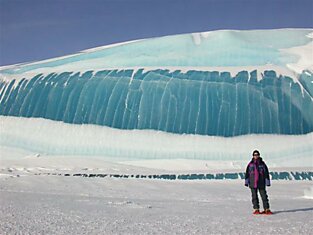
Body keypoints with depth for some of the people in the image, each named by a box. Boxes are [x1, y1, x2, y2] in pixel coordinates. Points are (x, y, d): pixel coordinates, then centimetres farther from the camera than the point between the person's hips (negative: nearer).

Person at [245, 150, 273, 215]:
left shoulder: (262, 164, 4)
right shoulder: (250, 164, 6)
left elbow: (266, 173, 6)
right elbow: (247, 173, 8)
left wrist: (267, 181, 1)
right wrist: (246, 182, 3)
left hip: (261, 183, -1)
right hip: (253, 184, 1)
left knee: (264, 196, -1)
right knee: (254, 197, 4)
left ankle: (267, 209, 5)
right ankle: (256, 209, 11)